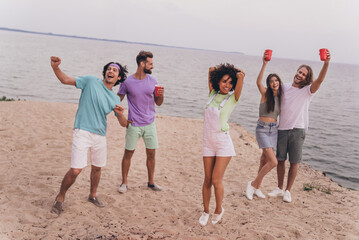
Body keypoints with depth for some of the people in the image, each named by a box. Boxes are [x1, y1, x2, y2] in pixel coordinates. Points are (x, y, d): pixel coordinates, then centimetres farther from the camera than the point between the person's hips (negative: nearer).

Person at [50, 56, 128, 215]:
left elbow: (124, 124, 9)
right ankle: (60, 198, 12)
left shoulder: (115, 99, 9)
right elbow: (65, 80, -1)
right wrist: (55, 67, -19)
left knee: (97, 168, 15)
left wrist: (120, 114, -13)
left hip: (100, 136, 5)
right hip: (82, 132, -5)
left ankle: (92, 195, 39)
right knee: (76, 170, -11)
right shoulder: (91, 81, 0)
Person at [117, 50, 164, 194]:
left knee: (151, 153, 8)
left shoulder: (152, 81, 3)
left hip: (150, 124, 3)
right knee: (128, 153, 4)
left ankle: (151, 182, 24)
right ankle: (124, 183, 19)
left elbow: (158, 103, 8)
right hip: (133, 124, -3)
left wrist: (161, 95, -12)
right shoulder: (128, 82, -6)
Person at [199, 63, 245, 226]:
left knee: (216, 180, -4)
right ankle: (206, 211, 25)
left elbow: (241, 76, -17)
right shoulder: (213, 94, 7)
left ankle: (219, 210, 21)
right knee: (207, 179, 9)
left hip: (223, 142, -4)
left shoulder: (233, 97, -4)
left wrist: (237, 74, 2)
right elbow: (211, 70, 16)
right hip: (208, 142, 4)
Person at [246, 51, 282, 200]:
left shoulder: (280, 97, 9)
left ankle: (256, 188, 24)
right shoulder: (265, 94, -9)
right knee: (273, 162, -14)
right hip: (262, 129, -6)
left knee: (265, 160, 12)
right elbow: (258, 82, -30)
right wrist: (264, 64, -39)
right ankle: (253, 184, 2)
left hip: (274, 129, 6)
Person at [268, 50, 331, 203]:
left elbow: (319, 80, -16)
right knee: (280, 160, 10)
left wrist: (326, 63, -33)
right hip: (282, 129, 3)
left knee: (294, 162, 1)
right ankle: (279, 189, 26)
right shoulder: (284, 88, 9)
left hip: (297, 130, -3)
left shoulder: (307, 91, 0)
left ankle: (288, 191, 15)